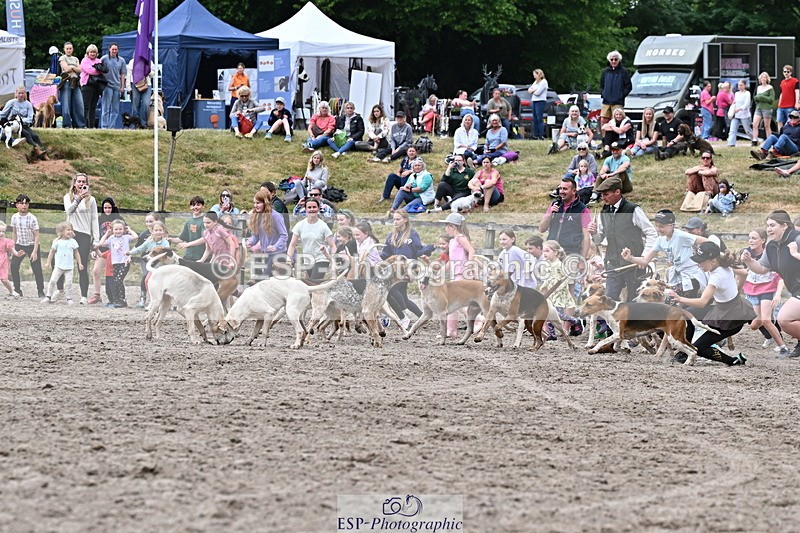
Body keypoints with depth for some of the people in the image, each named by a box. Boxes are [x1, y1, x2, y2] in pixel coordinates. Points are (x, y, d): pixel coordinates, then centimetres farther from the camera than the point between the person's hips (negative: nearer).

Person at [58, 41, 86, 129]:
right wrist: (75, 68, 5)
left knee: (79, 104, -3)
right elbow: (66, 68, -7)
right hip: (66, 82, -4)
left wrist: (72, 67, -3)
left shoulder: (75, 59, 22)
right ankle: (67, 124, -6)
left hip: (76, 83, 4)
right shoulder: (62, 58, 8)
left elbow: (80, 70, 10)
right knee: (66, 105, -8)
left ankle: (81, 124, -2)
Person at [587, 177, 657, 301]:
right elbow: (599, 240, 18)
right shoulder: (604, 213, 10)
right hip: (613, 266, 5)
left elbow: (652, 233, -5)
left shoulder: (633, 210, -7)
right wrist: (594, 233, -5)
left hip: (633, 265, -5)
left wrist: (644, 257, -12)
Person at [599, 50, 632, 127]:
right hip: (606, 102, 4)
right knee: (603, 120, -2)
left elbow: (629, 86, 0)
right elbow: (601, 85, 24)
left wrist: (622, 95, -9)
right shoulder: (605, 71, 14)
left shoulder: (623, 71, 1)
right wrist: (602, 94, 7)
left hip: (618, 102, -4)